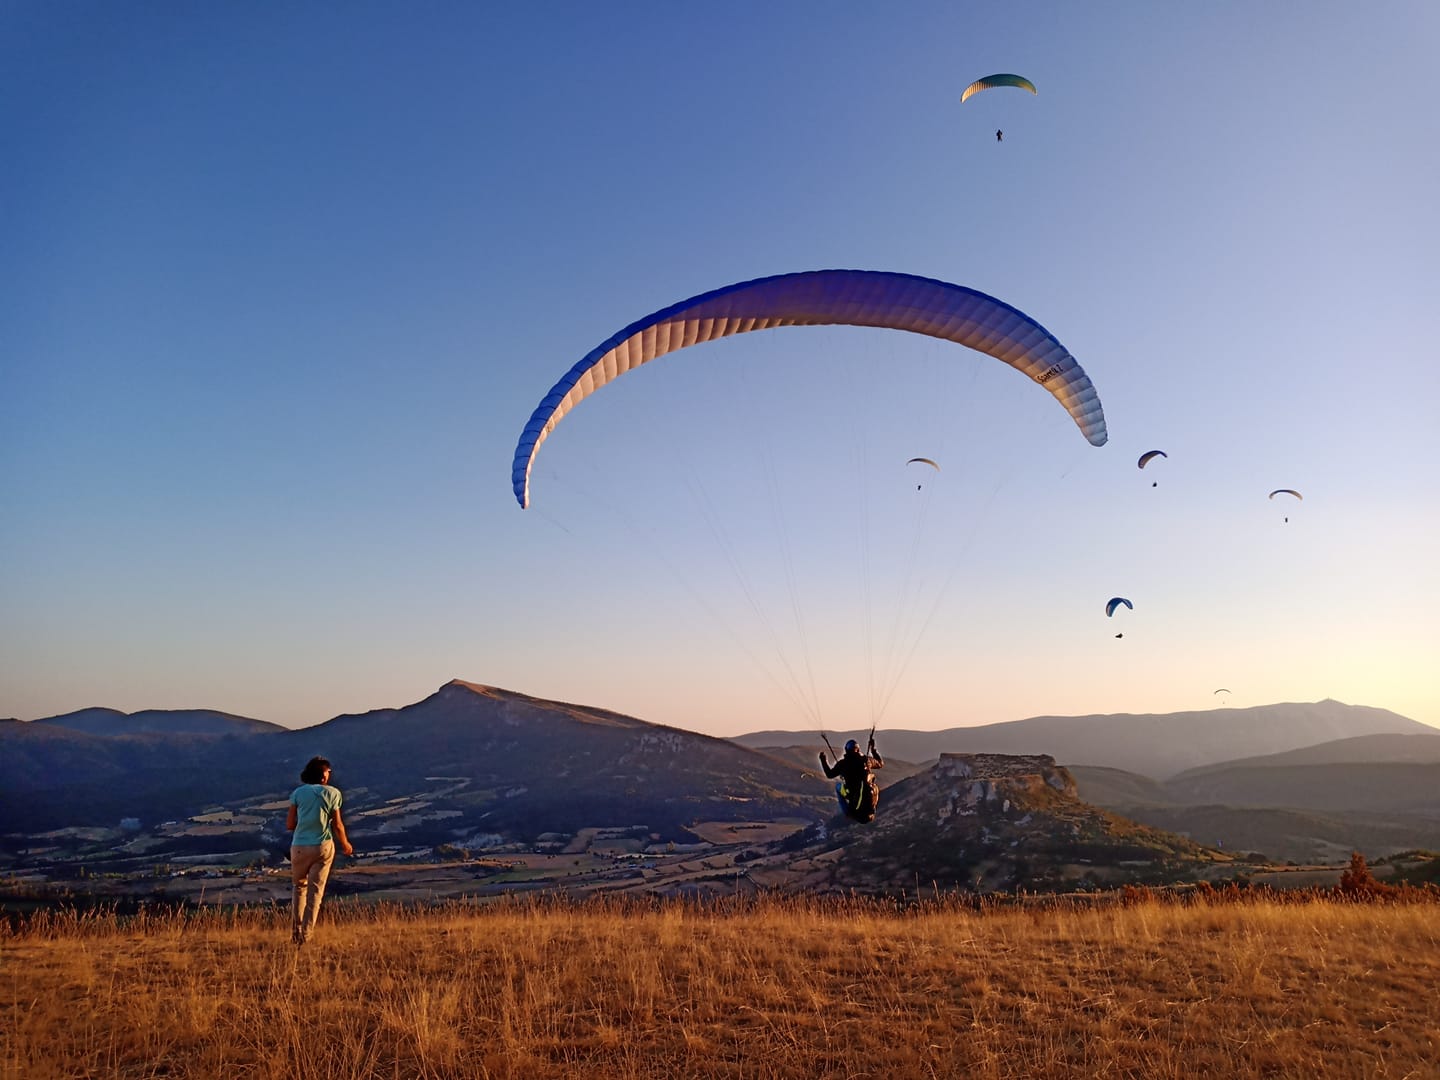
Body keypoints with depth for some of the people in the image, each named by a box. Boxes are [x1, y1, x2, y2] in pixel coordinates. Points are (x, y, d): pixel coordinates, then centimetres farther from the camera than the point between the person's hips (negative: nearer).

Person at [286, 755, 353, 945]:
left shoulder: (298, 792, 1)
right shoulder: (332, 793, -2)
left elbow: (289, 825, 1)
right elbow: (337, 825, -1)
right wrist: (345, 844, 15)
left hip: (299, 846, 1)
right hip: (323, 846, -1)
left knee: (299, 887, 19)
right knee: (315, 891, 5)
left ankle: (296, 932, 17)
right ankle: (306, 934, 1)